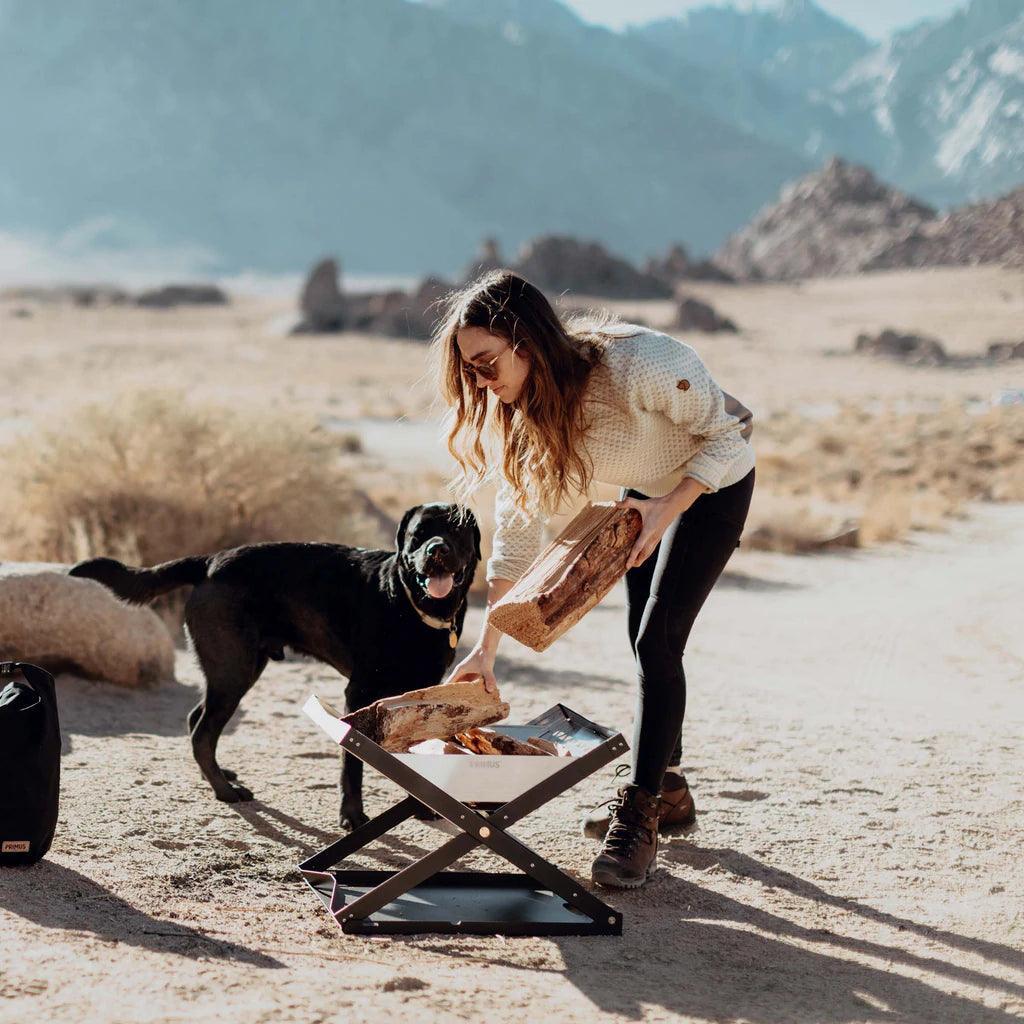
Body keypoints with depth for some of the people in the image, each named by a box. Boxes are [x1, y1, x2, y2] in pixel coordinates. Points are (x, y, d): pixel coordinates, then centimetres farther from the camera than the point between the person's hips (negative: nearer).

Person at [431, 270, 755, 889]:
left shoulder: (643, 366, -41)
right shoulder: (521, 410, -20)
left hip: (712, 484, -6)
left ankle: (639, 821, -9)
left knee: (658, 643, -15)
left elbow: (729, 434, -24)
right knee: (644, 645, 13)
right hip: (643, 490, 6)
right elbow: (518, 522, -15)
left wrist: (666, 511, -34)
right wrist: (486, 649, -19)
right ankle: (667, 790, 32)